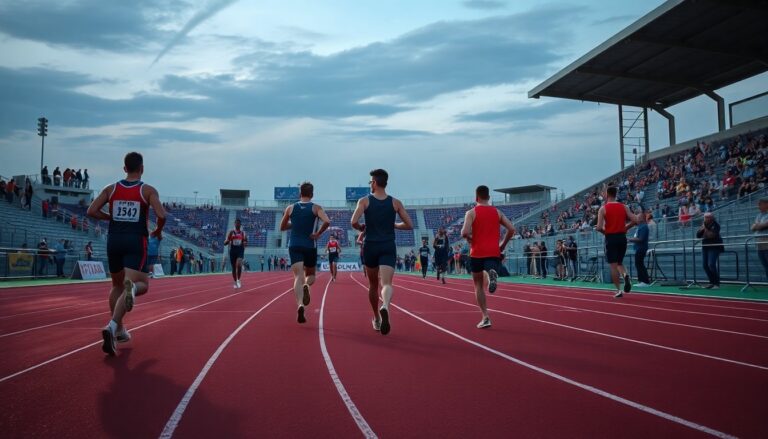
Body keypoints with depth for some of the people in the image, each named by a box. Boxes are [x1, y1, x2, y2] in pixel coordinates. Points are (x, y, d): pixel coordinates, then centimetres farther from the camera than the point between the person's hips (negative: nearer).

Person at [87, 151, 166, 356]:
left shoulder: (111, 189, 9)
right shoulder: (148, 190, -1)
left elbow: (92, 211, 2)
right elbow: (161, 215, -14)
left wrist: (112, 217, 17)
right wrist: (158, 231, 5)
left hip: (114, 239, 5)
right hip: (136, 241, -4)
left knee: (117, 285, 21)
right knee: (142, 284, -5)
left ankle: (118, 330, 25)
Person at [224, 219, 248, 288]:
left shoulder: (243, 233, 7)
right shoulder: (231, 232, 5)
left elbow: (246, 242, 14)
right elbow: (225, 243, 3)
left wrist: (245, 243, -10)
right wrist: (227, 241, -21)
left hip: (240, 250, -1)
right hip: (233, 251, 1)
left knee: (239, 264, -26)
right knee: (233, 268, 7)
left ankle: (238, 280, -9)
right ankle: (235, 282, 22)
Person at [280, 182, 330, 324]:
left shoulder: (290, 208, 7)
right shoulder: (316, 208, 1)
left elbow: (282, 227, 17)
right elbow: (327, 222, -18)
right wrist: (318, 234, -7)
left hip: (294, 246, 1)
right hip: (310, 246, -1)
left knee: (298, 277, -6)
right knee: (310, 275, 18)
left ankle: (300, 305, -31)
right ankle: (306, 286, -19)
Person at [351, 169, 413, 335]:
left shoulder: (364, 201, -1)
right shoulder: (395, 203, 5)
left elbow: (354, 222, -13)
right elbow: (409, 225, 5)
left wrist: (362, 228, 8)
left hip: (370, 246, 0)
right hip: (388, 247, 0)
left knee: (373, 285, 18)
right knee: (386, 284, -12)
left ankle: (376, 319, 30)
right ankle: (385, 307, -44)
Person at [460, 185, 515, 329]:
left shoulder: (471, 213, -2)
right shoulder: (497, 212, 9)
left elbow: (465, 232, -16)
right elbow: (511, 229, 2)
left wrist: (469, 238, 7)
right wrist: (503, 245, 13)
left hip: (477, 253, -2)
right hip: (493, 252, 2)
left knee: (478, 285, 11)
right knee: (485, 279, 7)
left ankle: (486, 317, 4)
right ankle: (491, 275, -32)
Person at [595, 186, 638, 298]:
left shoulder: (603, 208, -6)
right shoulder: (623, 206, 5)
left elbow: (599, 227, -14)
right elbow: (635, 220, -4)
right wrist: (625, 227, 11)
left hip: (611, 238, -4)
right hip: (622, 237, 4)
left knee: (613, 265, 3)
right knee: (620, 262, 19)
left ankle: (618, 290, 2)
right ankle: (625, 275, -12)